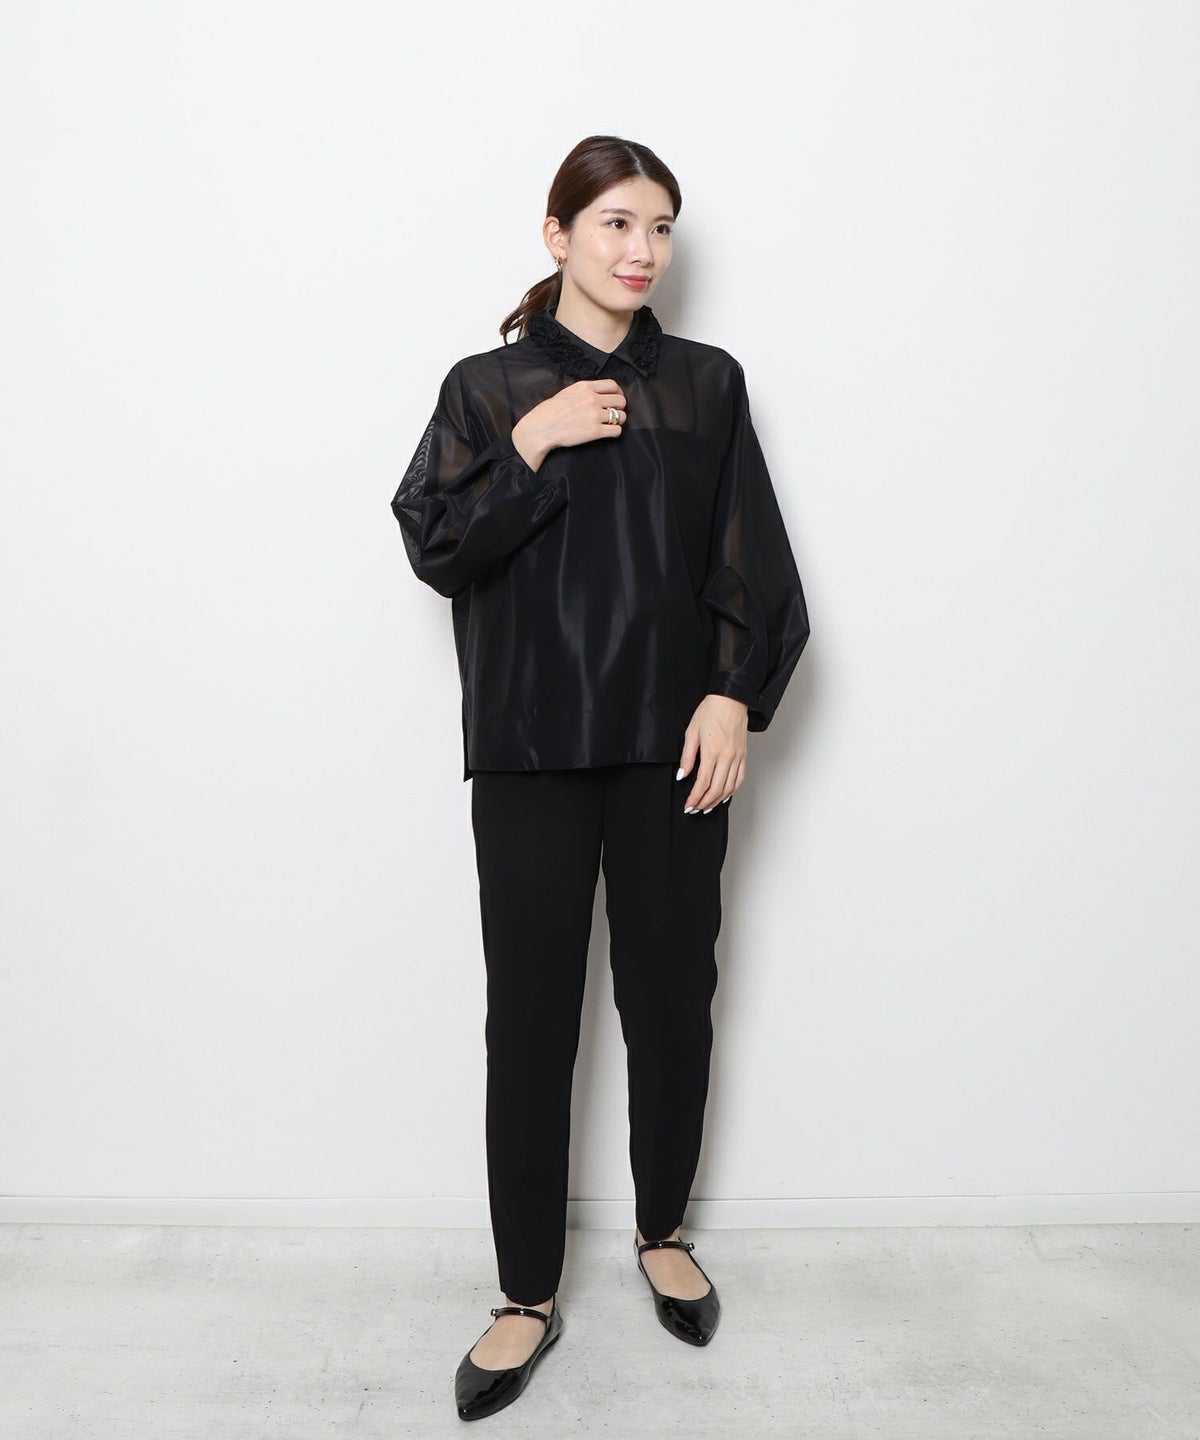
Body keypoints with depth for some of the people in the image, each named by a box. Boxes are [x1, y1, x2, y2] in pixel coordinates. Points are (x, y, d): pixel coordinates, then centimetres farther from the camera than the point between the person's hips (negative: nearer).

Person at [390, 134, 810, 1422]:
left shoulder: (707, 383, 8)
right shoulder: (488, 387, 5)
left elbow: (751, 560, 5)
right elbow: (434, 549, -2)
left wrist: (734, 694, -8)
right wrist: (533, 444, -12)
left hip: (671, 742, 2)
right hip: (530, 749, -1)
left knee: (671, 998, 10)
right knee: (531, 1014, 2)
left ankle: (663, 1233, 34)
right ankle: (528, 1298, 19)